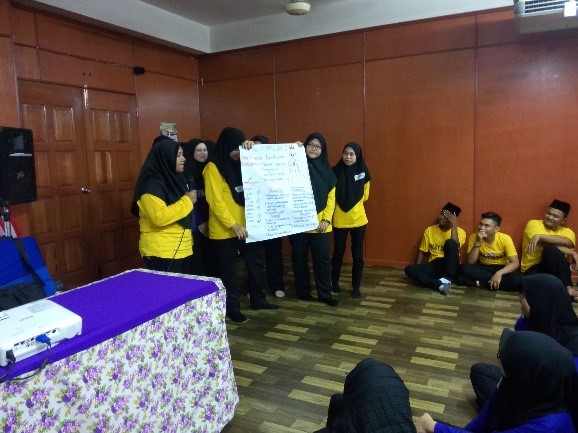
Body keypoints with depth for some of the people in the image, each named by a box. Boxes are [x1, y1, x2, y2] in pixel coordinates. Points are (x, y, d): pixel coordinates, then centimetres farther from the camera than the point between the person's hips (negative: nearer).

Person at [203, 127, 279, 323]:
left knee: (256, 262, 14)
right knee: (228, 270, 6)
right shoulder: (213, 168, -10)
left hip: (247, 225, 7)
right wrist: (233, 225, -22)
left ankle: (258, 300, 31)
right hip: (225, 230, -7)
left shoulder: (241, 164, 11)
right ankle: (232, 307, 21)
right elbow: (215, 201, -17)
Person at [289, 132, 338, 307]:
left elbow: (331, 198, 6)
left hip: (319, 223, 2)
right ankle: (303, 291, 24)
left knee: (322, 259, 4)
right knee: (299, 258, 9)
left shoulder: (326, 170, 7)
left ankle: (325, 293, 16)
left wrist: (326, 219, -4)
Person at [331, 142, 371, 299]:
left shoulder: (363, 172, -1)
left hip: (358, 219, 1)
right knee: (338, 252, 9)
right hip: (340, 220, -1)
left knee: (357, 254, 6)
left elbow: (364, 196, 8)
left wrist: (353, 203, 4)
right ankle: (334, 283, 27)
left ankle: (356, 287, 19)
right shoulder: (335, 171, -7)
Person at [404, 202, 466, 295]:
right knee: (409, 269, -24)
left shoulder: (460, 231, -3)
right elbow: (422, 252, 12)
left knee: (450, 242, -31)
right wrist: (417, 269, 0)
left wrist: (454, 224, -22)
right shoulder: (429, 230, 6)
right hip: (434, 265, 3)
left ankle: (446, 279, -26)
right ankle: (440, 285, -35)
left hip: (451, 266, -3)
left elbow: (455, 246, -24)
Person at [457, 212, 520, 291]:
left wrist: (499, 273, -34)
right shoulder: (474, 237, -13)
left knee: (516, 280, -33)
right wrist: (478, 242, -29)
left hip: (501, 269, 0)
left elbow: (515, 263, -18)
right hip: (483, 268, 1)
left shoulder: (505, 239, -16)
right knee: (464, 268, -29)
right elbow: (470, 262, -18)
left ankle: (479, 283, -24)